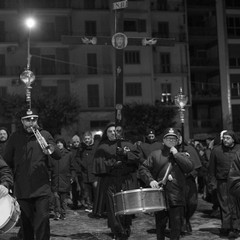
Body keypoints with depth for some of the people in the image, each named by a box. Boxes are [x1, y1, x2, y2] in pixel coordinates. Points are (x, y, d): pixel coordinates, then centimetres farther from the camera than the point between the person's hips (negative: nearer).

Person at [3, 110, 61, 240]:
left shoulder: (45, 134, 4)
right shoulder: (15, 137, 7)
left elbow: (58, 156, -3)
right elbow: (7, 161, 13)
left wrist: (51, 150, -23)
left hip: (41, 188, -1)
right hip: (22, 189, 2)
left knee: (43, 219, -8)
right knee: (26, 221, 9)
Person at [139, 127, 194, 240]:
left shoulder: (183, 155, 10)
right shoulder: (155, 154, 9)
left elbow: (190, 167, -9)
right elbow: (143, 168, 4)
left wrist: (176, 154, -7)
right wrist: (150, 180, -12)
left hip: (176, 198, 0)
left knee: (176, 225, 1)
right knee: (160, 225, 9)